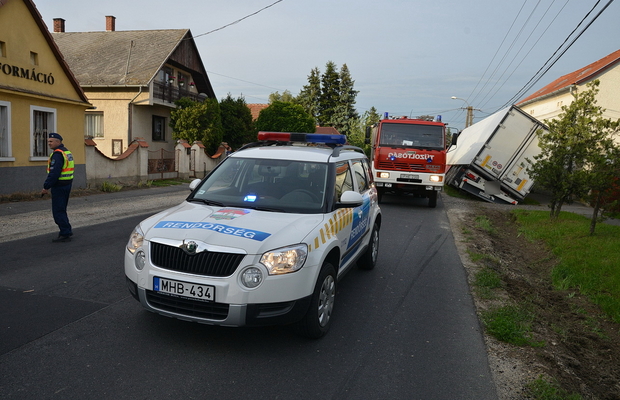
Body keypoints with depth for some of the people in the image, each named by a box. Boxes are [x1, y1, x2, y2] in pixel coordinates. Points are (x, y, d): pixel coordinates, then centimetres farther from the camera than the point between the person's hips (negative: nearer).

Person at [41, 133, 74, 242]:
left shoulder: (57, 154, -17)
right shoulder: (67, 152, 14)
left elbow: (54, 173, -23)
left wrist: (46, 187, -17)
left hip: (59, 186, -10)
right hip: (67, 184, 10)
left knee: (58, 211, -4)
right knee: (61, 210, 19)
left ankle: (65, 234, -3)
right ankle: (66, 231, 24)